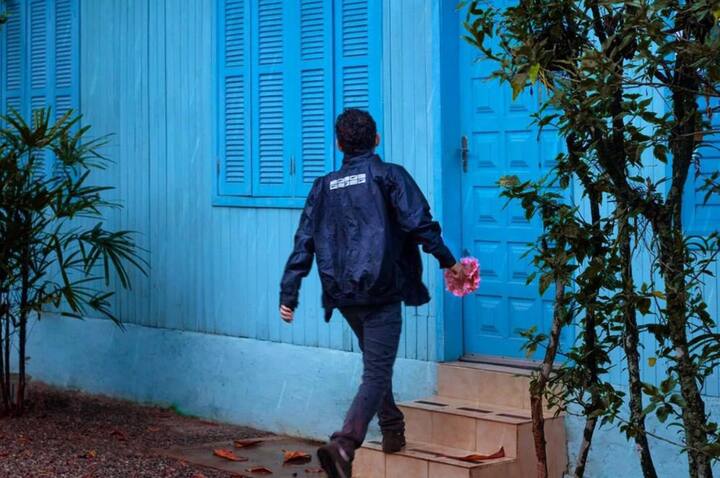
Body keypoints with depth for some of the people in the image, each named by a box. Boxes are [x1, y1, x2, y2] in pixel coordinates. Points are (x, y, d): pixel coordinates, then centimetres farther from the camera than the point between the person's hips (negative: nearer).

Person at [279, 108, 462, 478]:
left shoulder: (324, 186, 9)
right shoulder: (390, 176, -4)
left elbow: (304, 243, 5)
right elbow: (419, 223, -13)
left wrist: (288, 294, 6)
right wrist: (448, 261, -1)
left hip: (343, 295, 5)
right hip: (381, 292, -5)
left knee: (375, 362, 26)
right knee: (376, 374, -7)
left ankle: (393, 430, 35)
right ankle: (344, 444, -24)